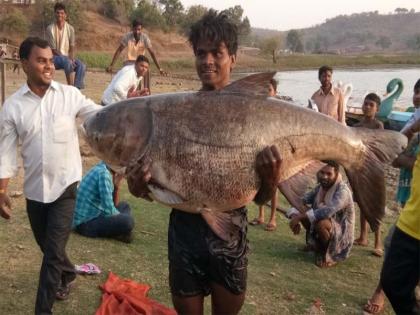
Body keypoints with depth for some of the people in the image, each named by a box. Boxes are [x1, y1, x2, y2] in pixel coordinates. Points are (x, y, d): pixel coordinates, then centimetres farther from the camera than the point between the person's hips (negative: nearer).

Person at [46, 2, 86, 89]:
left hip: (68, 57, 4)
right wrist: (68, 59, -21)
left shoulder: (70, 28, 1)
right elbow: (53, 50, -11)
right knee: (67, 62, -36)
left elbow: (73, 47, 1)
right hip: (55, 57, -4)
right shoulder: (50, 28, -9)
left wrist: (71, 59, -20)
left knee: (82, 66, -24)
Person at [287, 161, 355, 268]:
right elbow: (300, 201, 0)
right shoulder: (320, 187, -1)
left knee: (322, 223, -38)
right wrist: (294, 216, -22)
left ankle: (327, 254, -8)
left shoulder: (342, 191, -24)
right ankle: (316, 245, 8)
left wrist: (300, 216, -37)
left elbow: (328, 211, -40)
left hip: (340, 235, -7)